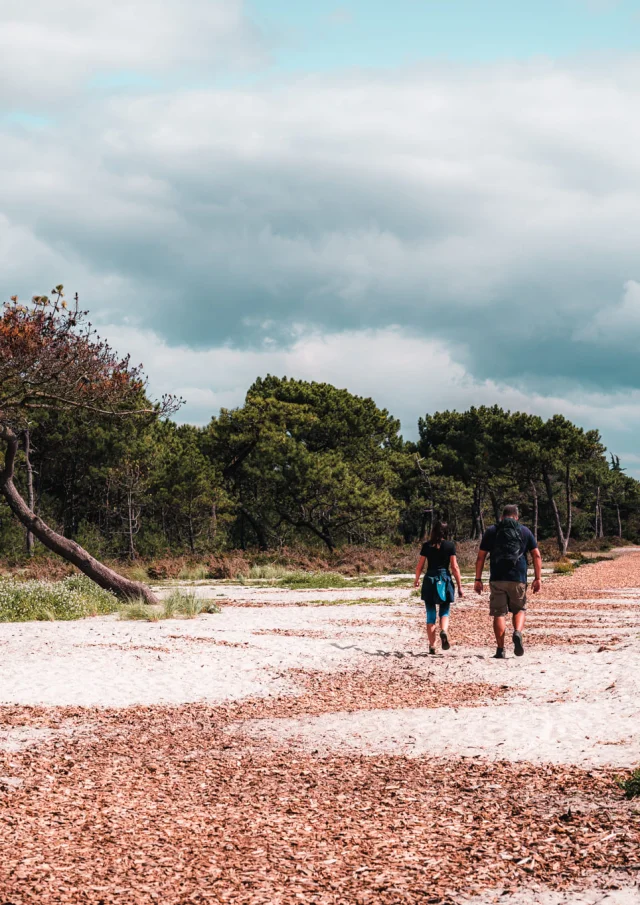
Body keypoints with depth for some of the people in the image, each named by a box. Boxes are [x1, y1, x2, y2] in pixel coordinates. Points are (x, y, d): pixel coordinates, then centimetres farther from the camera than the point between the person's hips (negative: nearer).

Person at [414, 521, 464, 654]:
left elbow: (419, 566, 4)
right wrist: (460, 587, 2)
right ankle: (444, 631, -22)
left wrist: (417, 580, 23)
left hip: (430, 579, 1)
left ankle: (432, 645, 6)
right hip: (445, 580, -1)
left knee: (430, 614, 9)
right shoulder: (450, 546, -1)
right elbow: (454, 567, -3)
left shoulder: (427, 546, 2)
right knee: (445, 612, 10)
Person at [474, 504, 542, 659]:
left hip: (497, 579, 0)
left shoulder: (491, 531, 10)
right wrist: (537, 578, 7)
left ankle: (500, 650, -2)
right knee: (519, 609, 16)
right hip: (518, 579, 0)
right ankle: (517, 632, -13)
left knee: (499, 613, 3)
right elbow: (537, 556, 5)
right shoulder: (525, 531, 11)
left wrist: (478, 579, 9)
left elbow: (480, 557, 7)